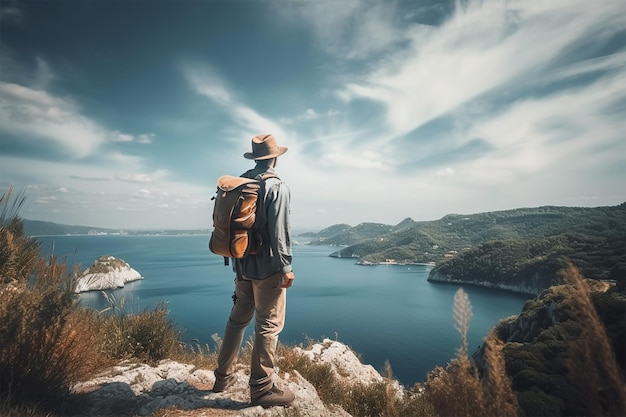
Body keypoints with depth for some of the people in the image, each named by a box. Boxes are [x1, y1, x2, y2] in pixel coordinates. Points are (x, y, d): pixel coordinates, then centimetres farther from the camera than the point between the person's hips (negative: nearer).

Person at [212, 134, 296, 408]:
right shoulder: (277, 187, -14)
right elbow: (279, 232, -19)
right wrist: (286, 267, -12)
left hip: (242, 264, 7)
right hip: (267, 267, -7)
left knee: (237, 319, 20)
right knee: (268, 326, 4)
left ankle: (223, 376, 33)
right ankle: (261, 389, 15)